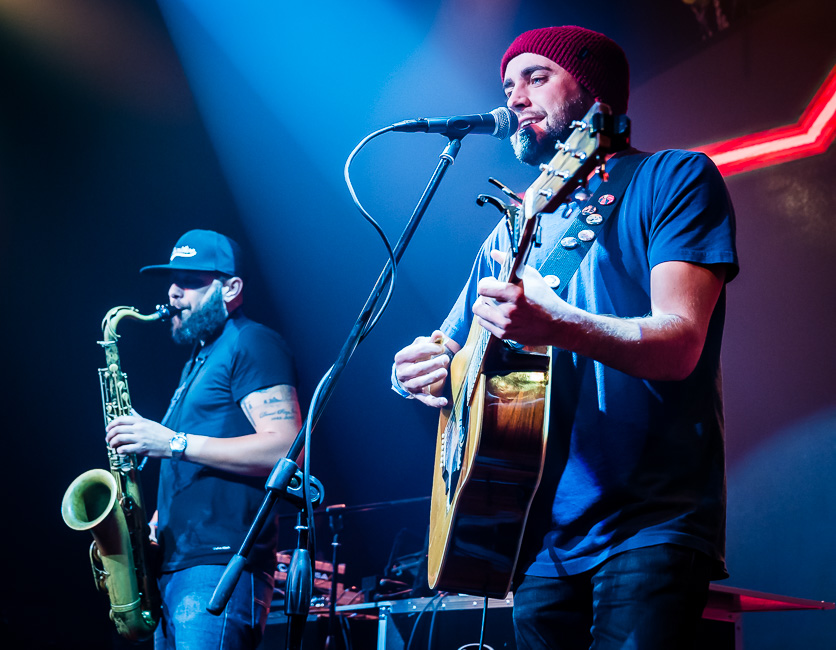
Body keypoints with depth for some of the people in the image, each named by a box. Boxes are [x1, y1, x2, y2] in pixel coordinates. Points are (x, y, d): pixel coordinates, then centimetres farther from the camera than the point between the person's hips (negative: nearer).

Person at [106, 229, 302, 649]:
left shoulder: (252, 345, -4)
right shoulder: (199, 361, 25)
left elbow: (286, 449, -18)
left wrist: (173, 442, -19)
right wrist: (153, 526, 11)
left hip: (221, 567, -10)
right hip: (174, 567, 10)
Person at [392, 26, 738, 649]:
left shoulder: (673, 179, 1)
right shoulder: (511, 232, 19)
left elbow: (680, 344, -13)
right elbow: (449, 355, 22)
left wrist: (557, 326, -32)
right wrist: (417, 372, -4)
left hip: (651, 521, -6)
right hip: (543, 534, 6)